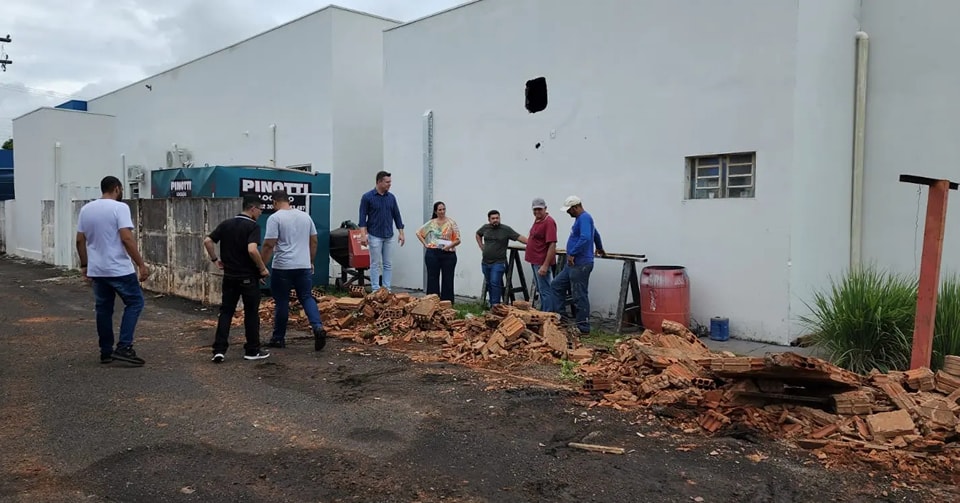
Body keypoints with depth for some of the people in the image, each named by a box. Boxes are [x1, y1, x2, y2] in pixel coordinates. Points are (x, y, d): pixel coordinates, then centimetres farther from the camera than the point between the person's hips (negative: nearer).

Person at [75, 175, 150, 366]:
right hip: (119, 269, -7)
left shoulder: (86, 209, 9)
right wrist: (141, 264, -18)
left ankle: (106, 351, 21)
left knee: (103, 309, 15)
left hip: (96, 270, 7)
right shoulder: (119, 207, -12)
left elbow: (80, 240, 12)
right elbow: (126, 239, -21)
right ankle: (124, 347, -4)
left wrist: (84, 265, 21)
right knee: (134, 302, 4)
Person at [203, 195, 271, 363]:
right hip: (248, 277, -5)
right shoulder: (253, 226, -13)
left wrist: (215, 259, 15)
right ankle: (252, 350, 14)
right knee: (251, 313, 7)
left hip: (229, 276, 5)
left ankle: (219, 349, 2)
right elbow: (252, 250, -26)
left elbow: (207, 241, 4)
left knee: (226, 312, 10)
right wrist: (263, 269, -14)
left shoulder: (226, 224, 6)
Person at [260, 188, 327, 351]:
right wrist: (311, 262, 23)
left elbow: (269, 245, -13)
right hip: (304, 266, 5)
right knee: (307, 298, 10)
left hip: (283, 267, -4)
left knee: (282, 302, 6)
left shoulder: (275, 218, -8)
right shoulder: (305, 216, 10)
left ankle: (279, 338, 16)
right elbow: (314, 241, 14)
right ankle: (318, 327, -11)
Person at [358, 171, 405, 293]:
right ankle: (376, 290, 6)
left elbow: (396, 215, 12)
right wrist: (363, 234, -16)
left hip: (389, 236, 4)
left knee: (388, 264, 6)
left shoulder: (391, 197, 7)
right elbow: (362, 217, -7)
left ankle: (387, 289, 12)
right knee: (375, 264, 1)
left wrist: (401, 233, 7)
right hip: (375, 236, -4)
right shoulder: (367, 197, -6)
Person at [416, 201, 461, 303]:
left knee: (447, 280, 2)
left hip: (448, 254, -1)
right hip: (433, 253, 1)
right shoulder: (431, 223, 7)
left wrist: (450, 245, -17)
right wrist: (425, 244, 4)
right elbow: (419, 233, 15)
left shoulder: (451, 223, 2)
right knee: (433, 279, 3)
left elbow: (458, 240, 0)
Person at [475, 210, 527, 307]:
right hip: (485, 262, 5)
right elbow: (478, 234, 27)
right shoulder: (485, 228, 5)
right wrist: (481, 247, 16)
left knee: (495, 283, -12)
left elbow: (519, 237, -16)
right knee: (489, 284, 11)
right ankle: (492, 304, 21)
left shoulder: (506, 229, -9)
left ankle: (495, 305, -8)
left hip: (498, 263, -5)